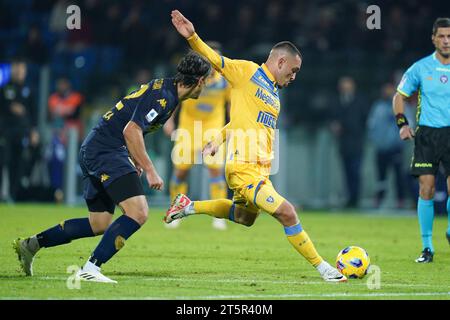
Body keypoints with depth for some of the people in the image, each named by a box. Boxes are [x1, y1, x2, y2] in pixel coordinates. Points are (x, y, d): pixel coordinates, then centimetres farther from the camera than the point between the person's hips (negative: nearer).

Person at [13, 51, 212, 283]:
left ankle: (31, 244, 21)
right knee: (138, 213, -19)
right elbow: (131, 131, -23)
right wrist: (150, 171, -20)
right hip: (106, 150, -10)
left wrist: (135, 161, 25)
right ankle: (90, 269, -22)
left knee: (100, 224, 14)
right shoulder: (163, 95, -16)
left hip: (94, 151, 10)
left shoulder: (164, 90, 15)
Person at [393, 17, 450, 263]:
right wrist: (402, 123, 0)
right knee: (426, 189, -5)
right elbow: (399, 96, 13)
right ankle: (427, 247, 4)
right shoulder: (420, 68, 2)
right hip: (427, 134, 0)